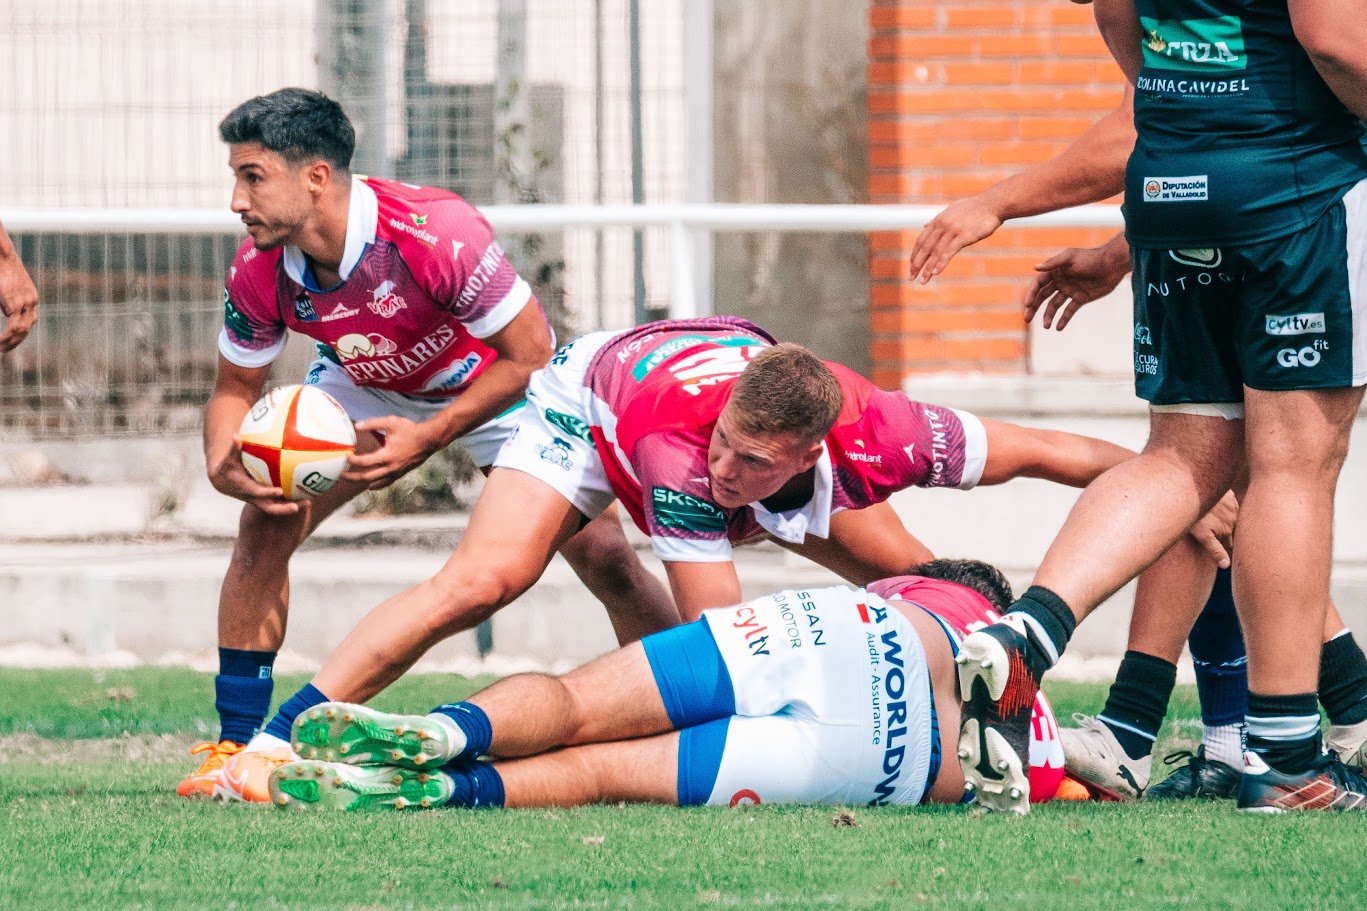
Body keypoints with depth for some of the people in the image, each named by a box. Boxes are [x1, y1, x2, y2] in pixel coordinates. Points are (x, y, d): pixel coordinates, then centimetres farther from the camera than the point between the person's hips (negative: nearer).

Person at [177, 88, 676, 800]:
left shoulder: (436, 233, -39)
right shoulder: (259, 273, -25)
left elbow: (530, 354, -28)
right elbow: (236, 389, -8)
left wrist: (429, 437, -33)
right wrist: (222, 464, -29)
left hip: (492, 382, -3)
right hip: (364, 387, 3)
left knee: (604, 558, -11)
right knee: (264, 525, -16)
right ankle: (236, 746, -7)